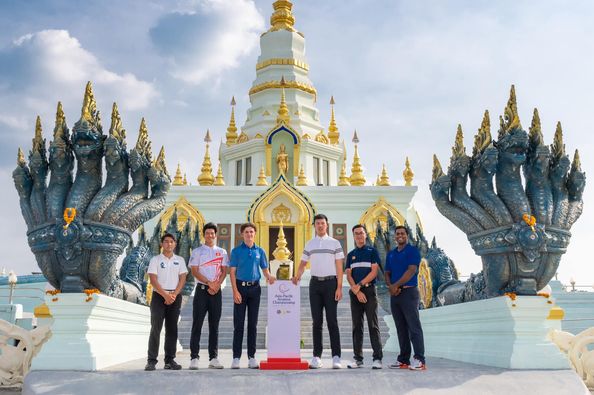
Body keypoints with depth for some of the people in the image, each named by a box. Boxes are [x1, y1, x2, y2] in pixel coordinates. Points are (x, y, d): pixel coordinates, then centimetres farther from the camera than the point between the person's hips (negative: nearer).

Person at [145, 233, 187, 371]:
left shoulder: (180, 260, 11)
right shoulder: (155, 260, 3)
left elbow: (182, 279, 4)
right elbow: (153, 280, -6)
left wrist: (174, 295, -10)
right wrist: (165, 295, -15)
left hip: (175, 297, 3)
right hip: (159, 296, -3)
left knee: (172, 329, 4)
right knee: (155, 328, -7)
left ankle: (170, 360, 9)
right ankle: (151, 360, -5)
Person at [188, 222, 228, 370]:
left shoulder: (222, 252, 13)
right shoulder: (197, 252, 5)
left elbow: (224, 271, 7)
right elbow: (194, 271, -3)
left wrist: (217, 285, -9)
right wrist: (209, 283, -13)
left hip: (216, 291, 3)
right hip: (202, 290, -3)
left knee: (214, 325, 5)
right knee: (197, 324, -3)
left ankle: (213, 358, 9)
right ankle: (194, 358, -1)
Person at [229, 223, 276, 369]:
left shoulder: (260, 251, 10)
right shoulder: (236, 251, 1)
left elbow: (265, 269, 12)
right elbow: (232, 272, -3)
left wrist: (269, 276, -11)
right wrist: (235, 291, -12)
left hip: (254, 288, 3)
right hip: (241, 287, -3)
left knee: (253, 324, 6)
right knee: (238, 324, -2)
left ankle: (251, 357, 11)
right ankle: (236, 357, 3)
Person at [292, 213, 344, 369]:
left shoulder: (335, 243, 4)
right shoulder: (309, 244, 13)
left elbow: (339, 267, 0)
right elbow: (303, 263, 13)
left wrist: (339, 287, -8)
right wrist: (297, 276, -7)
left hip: (331, 282, -3)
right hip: (315, 283, 3)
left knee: (332, 321, -5)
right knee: (317, 321, 4)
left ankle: (336, 356, -4)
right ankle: (316, 356, 7)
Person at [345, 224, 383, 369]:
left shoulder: (372, 251, 5)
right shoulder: (351, 254, 15)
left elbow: (374, 272, -5)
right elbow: (349, 275, 8)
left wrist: (359, 285, -12)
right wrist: (357, 291, -7)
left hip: (369, 290, -4)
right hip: (355, 292, 4)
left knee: (373, 325, -7)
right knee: (357, 326, 4)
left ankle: (377, 358, -7)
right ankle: (358, 358, 8)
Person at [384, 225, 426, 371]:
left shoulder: (413, 251, -2)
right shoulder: (391, 254, 18)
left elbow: (411, 271, -12)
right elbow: (387, 273, 15)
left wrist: (396, 285, -13)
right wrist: (390, 286, -6)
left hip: (409, 292, -7)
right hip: (394, 294, 7)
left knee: (414, 327, -9)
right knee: (401, 328, 8)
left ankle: (419, 360, -10)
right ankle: (403, 359, 11)